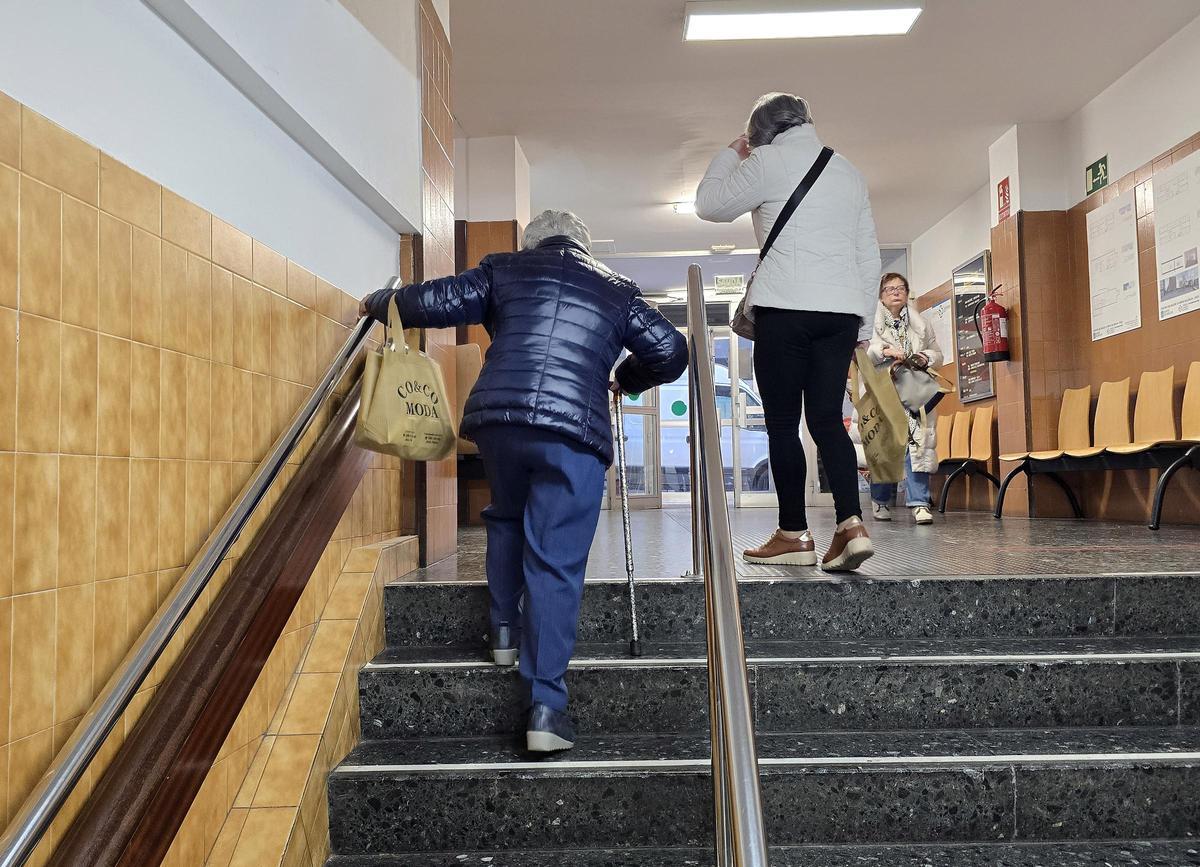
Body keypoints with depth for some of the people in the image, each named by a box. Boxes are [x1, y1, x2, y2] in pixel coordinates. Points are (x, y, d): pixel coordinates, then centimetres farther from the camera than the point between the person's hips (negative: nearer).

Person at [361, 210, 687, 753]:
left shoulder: (504, 270, 20)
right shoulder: (616, 290, 22)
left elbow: (435, 301, 11)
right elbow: (670, 352, 19)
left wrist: (379, 303, 29)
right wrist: (627, 379, 37)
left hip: (495, 417, 2)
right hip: (574, 431, -1)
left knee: (507, 516, 31)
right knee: (555, 566, -1)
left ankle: (505, 630, 29)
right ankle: (546, 708, -4)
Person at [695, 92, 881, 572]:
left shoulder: (769, 161, 2)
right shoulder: (848, 171, 20)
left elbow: (709, 205, 11)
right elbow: (869, 257, 18)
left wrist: (730, 154, 23)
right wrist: (862, 325, 20)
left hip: (786, 308, -5)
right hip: (843, 311, 6)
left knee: (783, 423, 1)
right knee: (827, 418, 6)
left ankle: (795, 535, 3)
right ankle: (852, 525, -8)